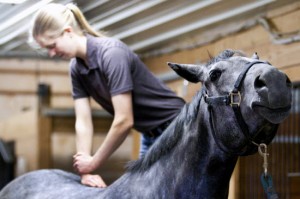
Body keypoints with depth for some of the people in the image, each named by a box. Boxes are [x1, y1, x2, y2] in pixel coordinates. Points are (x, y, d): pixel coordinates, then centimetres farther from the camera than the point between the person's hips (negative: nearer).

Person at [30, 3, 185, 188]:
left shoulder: (111, 53, -26)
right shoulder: (77, 68, -2)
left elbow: (124, 121, -29)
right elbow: (83, 122, -3)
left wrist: (93, 164, -19)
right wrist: (85, 172, -13)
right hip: (150, 135, 8)